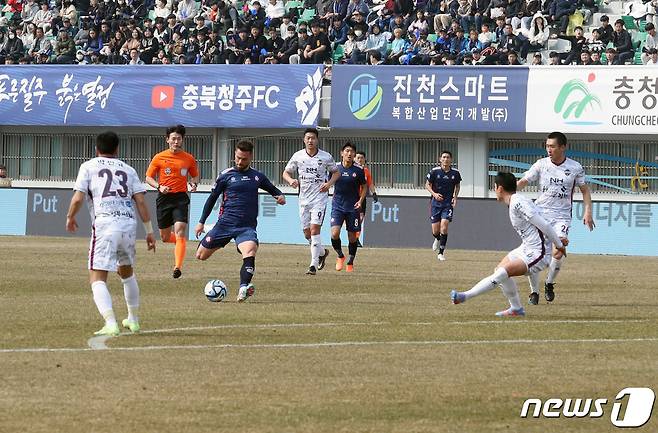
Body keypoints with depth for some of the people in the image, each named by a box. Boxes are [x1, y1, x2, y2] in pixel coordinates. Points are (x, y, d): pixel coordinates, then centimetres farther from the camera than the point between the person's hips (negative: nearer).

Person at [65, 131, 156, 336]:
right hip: (129, 223, 4)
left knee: (97, 278, -5)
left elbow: (78, 198, 0)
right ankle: (133, 319, 35)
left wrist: (70, 218, 19)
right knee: (127, 271, 27)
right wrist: (149, 231, 13)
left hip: (104, 222, -4)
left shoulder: (89, 166, 9)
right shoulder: (127, 169, 18)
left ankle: (110, 323, -24)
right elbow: (141, 201, 10)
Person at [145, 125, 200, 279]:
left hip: (181, 198, -1)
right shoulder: (159, 158, 1)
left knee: (180, 231, -19)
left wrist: (194, 184, -5)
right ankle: (180, 241, 44)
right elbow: (148, 178, 6)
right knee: (165, 237, 9)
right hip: (164, 198, 1)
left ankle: (178, 267, -23)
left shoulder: (189, 159, 4)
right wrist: (159, 187, -13)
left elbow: (195, 176, 18)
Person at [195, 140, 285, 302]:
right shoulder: (226, 175, 4)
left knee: (250, 251, -31)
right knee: (201, 256, 2)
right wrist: (201, 222, 9)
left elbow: (273, 189, 28)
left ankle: (243, 288, -41)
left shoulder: (257, 177, 12)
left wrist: (280, 196, 4)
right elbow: (212, 198, 11)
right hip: (225, 223, 0)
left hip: (247, 226, 0)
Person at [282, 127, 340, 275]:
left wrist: (329, 183, -8)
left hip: (320, 197, -4)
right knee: (307, 233, 8)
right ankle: (322, 252, 36)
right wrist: (291, 180, -12)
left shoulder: (326, 157, -3)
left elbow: (336, 172, 11)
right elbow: (286, 172, 10)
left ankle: (314, 264, -15)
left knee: (314, 229, -16)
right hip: (304, 198, 4)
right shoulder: (298, 156, 2)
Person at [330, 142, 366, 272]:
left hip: (353, 208, 0)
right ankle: (340, 256, 10)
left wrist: (361, 201, -6)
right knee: (334, 233, -16)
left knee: (352, 237, 4)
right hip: (337, 206, 0)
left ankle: (350, 262, 24)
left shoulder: (359, 170, -3)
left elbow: (364, 186, 7)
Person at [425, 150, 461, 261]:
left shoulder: (455, 173, -1)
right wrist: (434, 193, -15)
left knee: (444, 227, -15)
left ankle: (441, 253, -7)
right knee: (435, 230, 2)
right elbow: (427, 185, 3)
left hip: (448, 203, 0)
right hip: (436, 202, 0)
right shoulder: (434, 171, -6)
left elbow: (457, 186, 15)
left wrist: (455, 197, -1)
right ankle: (437, 239, 40)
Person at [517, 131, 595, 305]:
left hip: (561, 216, -1)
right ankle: (534, 292, 9)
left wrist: (588, 211, -1)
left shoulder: (575, 168, 0)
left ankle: (549, 283, 10)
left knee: (558, 253, -18)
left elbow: (584, 190, 10)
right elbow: (523, 181, -1)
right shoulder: (541, 165, -1)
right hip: (540, 212, 1)